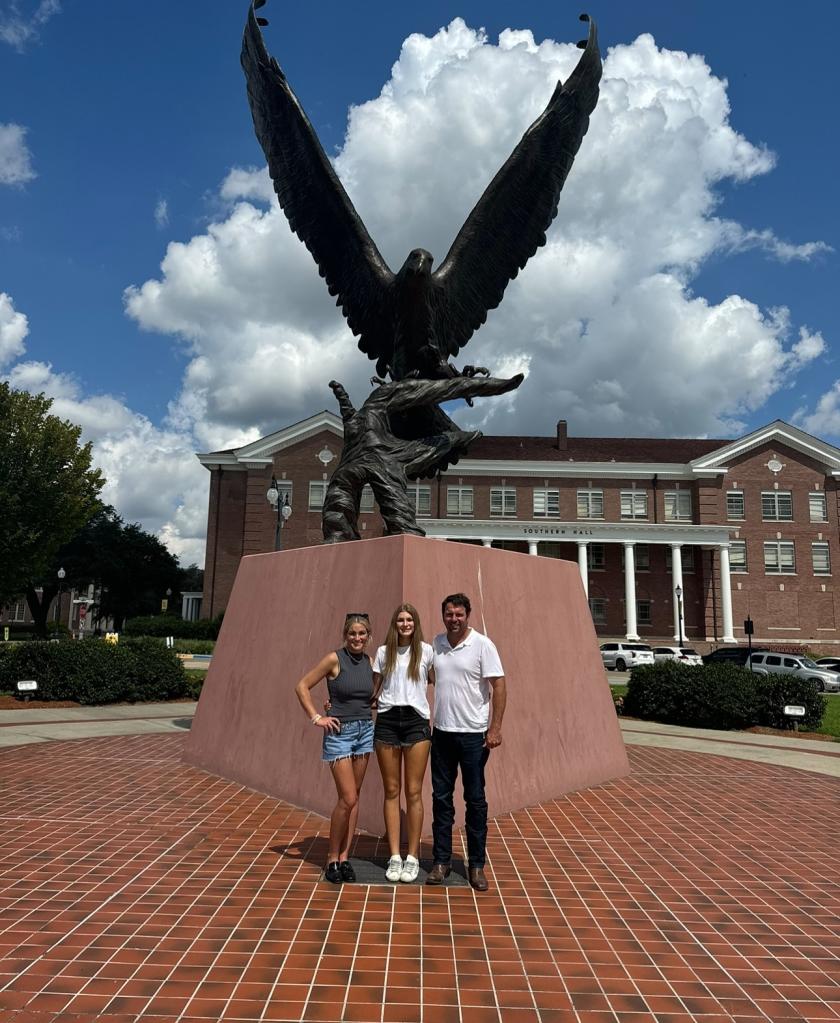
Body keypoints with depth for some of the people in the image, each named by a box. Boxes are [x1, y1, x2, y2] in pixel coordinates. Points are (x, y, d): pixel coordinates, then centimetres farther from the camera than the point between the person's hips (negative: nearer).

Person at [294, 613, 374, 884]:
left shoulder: (370, 662, 4)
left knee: (354, 798, 10)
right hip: (340, 732, -5)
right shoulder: (334, 659, -12)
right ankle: (332, 858, 12)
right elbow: (302, 686, -8)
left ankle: (344, 857, 21)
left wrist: (369, 718, 5)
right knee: (348, 799, -7)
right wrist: (316, 718, -11)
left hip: (365, 731, 5)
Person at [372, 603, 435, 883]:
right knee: (391, 791, 6)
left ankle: (413, 857, 13)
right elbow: (373, 691, 11)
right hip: (387, 721, 1)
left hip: (416, 721, -1)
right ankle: (394, 857, 15)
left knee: (413, 792, 2)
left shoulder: (426, 651, 3)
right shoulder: (383, 652, 6)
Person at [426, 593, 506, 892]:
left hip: (473, 734, -4)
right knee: (441, 797, 11)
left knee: (475, 800, 5)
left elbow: (499, 685, -11)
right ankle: (441, 861, 23)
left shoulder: (482, 644, -10)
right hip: (442, 732, 4)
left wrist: (495, 728, -15)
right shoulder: (436, 643, 5)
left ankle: (477, 865, 18)